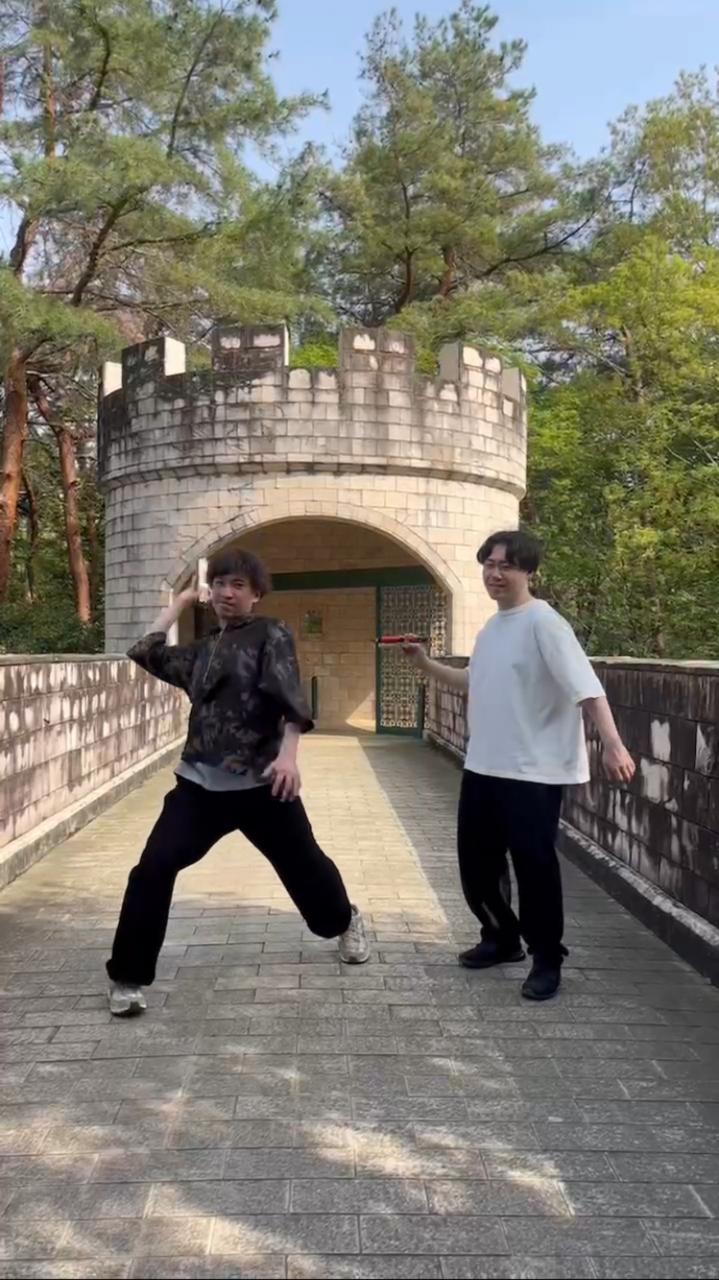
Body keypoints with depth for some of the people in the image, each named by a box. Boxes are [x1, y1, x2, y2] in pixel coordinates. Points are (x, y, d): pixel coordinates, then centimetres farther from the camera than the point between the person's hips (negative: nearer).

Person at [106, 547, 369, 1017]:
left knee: (304, 863, 13)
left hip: (260, 781, -4)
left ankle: (346, 922, 44)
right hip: (201, 782, 4)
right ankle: (129, 978, 4)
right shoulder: (204, 650, 15)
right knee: (152, 870, -9)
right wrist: (179, 604, 19)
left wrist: (288, 753, -29)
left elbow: (290, 696, -15)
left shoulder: (271, 634, -3)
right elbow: (147, 653, 13)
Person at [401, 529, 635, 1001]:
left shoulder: (544, 623, -15)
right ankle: (503, 939, 36)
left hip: (535, 770, -8)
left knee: (534, 864, -3)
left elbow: (585, 686, -24)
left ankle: (547, 960, 16)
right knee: (476, 859, 15)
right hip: (483, 766, 9)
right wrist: (426, 664, 16)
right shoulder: (492, 627, 11)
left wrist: (613, 744, -35)